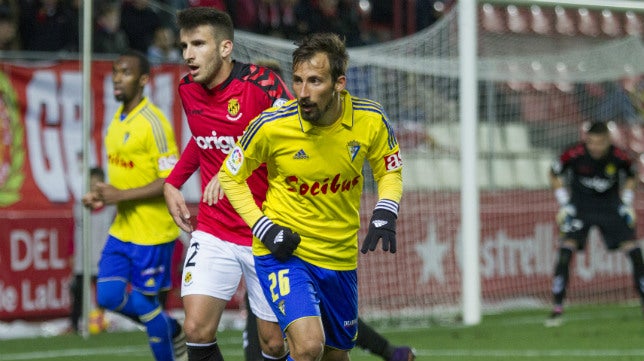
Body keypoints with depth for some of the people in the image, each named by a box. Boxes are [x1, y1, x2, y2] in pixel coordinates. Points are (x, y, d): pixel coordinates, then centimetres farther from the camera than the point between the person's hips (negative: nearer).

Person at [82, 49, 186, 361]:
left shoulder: (153, 123, -16)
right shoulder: (118, 119, 11)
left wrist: (122, 195, -23)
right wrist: (103, 195, 6)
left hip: (153, 232, -8)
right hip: (122, 228, 8)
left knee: (145, 300, -2)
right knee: (109, 296, 5)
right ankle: (173, 332, 25)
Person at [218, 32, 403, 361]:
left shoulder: (371, 121, -12)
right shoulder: (271, 126, -19)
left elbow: (389, 171, 8)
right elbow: (230, 175, -2)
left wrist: (385, 215, -11)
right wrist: (264, 228, -13)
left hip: (341, 258, 4)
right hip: (283, 253, -4)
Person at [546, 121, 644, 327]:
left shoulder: (620, 157, -18)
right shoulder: (574, 155, -21)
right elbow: (555, 175, -1)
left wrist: (627, 205, -2)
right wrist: (565, 205, -6)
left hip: (611, 207, 1)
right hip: (580, 207, -1)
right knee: (566, 251, -18)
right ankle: (557, 309, -13)